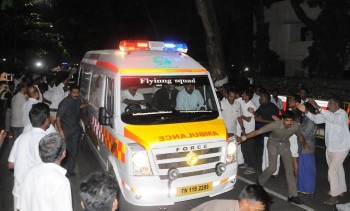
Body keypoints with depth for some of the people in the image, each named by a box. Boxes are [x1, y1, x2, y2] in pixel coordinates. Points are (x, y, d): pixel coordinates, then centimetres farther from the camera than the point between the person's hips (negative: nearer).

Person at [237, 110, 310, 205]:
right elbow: (258, 131, -35)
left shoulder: (296, 126, -23)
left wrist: (305, 144, -15)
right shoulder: (275, 125, -34)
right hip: (273, 144, -3)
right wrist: (243, 138, -41)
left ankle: (293, 195, 4)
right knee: (272, 168, -11)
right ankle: (260, 182, 19)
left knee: (289, 169, -3)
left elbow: (300, 135, 2)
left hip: (285, 145, 3)